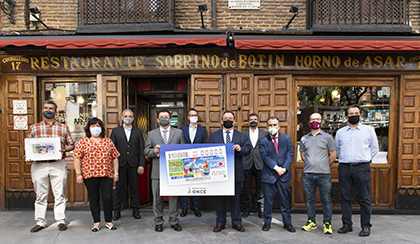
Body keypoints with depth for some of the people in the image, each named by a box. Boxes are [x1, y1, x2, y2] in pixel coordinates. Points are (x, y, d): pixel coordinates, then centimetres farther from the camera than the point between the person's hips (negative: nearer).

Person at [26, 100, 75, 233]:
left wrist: (63, 150, -10)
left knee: (59, 194, 1)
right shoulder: (34, 127, 13)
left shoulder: (63, 127, 10)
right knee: (40, 195, 7)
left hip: (58, 164, -1)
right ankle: (40, 222, 17)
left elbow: (71, 145, 11)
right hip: (39, 165, 1)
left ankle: (61, 220, 10)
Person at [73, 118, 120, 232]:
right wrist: (78, 174, -4)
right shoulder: (83, 141, 5)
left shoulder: (108, 141, 11)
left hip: (107, 175, 1)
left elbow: (115, 157, 11)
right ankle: (96, 223, 19)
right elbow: (77, 158, 2)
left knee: (108, 198, -1)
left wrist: (116, 172, 6)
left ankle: (109, 222, 14)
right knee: (94, 199, 7)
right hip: (90, 175, -1)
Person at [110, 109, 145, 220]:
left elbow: (142, 149, 5)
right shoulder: (115, 131, 8)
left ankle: (136, 210, 18)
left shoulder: (138, 132, 9)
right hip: (120, 164, 0)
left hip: (134, 164, 0)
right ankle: (117, 211, 17)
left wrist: (141, 165, -4)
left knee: (134, 188, 6)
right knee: (119, 188, 5)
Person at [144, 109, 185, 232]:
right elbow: (146, 150, 8)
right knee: (157, 198, 7)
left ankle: (174, 221, 20)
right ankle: (158, 222, 21)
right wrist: (154, 151, -13)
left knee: (174, 197, 7)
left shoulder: (179, 133, 9)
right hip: (158, 170, 0)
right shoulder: (151, 134, 10)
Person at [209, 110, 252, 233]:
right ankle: (220, 223, 21)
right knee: (220, 198, 8)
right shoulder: (213, 136, 9)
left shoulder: (242, 136, 10)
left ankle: (236, 222, 21)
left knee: (236, 198, 8)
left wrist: (240, 149, -20)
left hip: (235, 172, 0)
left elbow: (248, 149, 0)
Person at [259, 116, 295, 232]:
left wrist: (284, 168, -11)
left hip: (284, 174, 2)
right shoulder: (262, 141, 0)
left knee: (285, 199, 10)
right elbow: (264, 156, -9)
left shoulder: (286, 138, 7)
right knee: (268, 200, 7)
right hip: (269, 174, -1)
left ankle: (287, 223, 23)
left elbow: (290, 154, 1)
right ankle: (267, 222, 21)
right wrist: (276, 167, -17)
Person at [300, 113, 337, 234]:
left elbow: (333, 155, 5)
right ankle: (311, 222, 22)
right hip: (308, 174, 3)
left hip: (324, 174, -3)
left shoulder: (327, 137, 2)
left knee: (326, 199, 2)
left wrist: (324, 166, 8)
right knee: (309, 199, 10)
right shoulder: (304, 139, 10)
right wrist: (310, 165, 12)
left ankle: (327, 223, 15)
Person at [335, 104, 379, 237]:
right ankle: (347, 224, 17)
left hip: (362, 168, -2)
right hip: (344, 168, 2)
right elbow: (337, 149, 21)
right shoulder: (340, 132, 12)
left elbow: (374, 148, 11)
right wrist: (344, 159, 11)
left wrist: (364, 159, 6)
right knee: (345, 198, 7)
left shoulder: (369, 130, 7)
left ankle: (366, 226, 13)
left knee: (365, 199, 1)